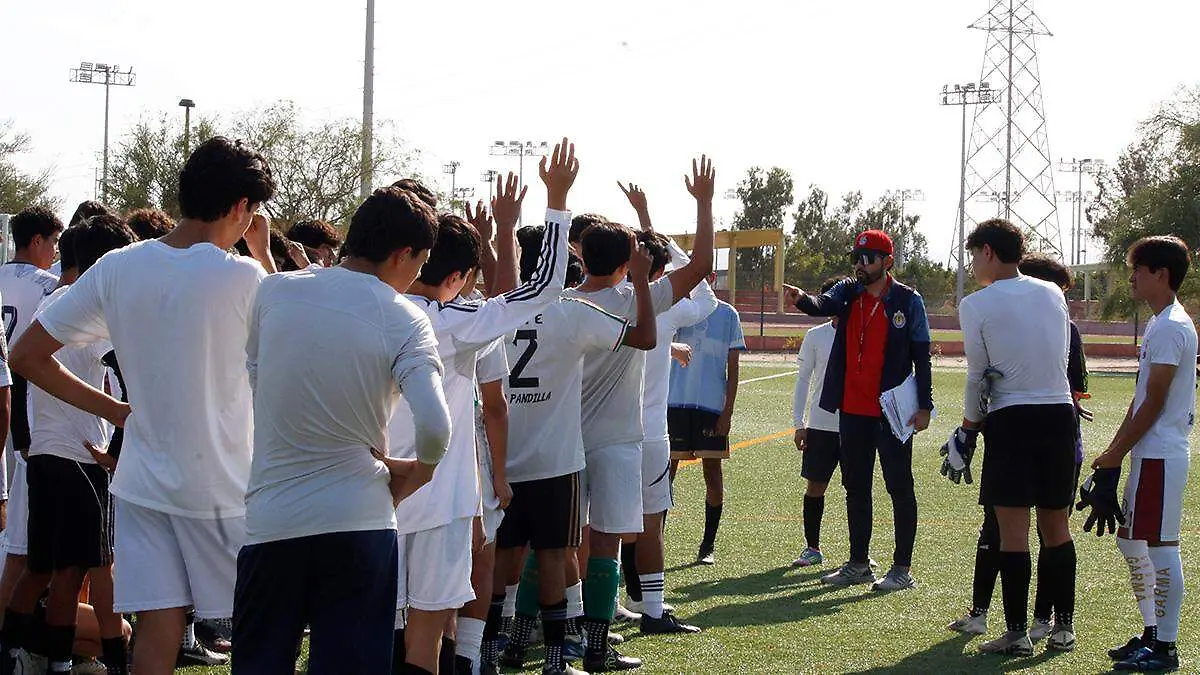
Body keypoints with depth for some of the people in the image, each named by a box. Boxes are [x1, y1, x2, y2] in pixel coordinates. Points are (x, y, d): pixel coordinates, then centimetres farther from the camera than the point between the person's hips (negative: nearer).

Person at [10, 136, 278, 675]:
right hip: (223, 486, -4)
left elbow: (26, 356, 2)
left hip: (143, 482, 4)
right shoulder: (243, 278, -14)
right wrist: (264, 254, 10)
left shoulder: (116, 269, -1)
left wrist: (112, 409, 6)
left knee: (158, 631, 3)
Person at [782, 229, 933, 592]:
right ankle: (859, 563, 24)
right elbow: (824, 304, -14)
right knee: (855, 487, 13)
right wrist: (802, 299, -38)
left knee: (899, 487, -1)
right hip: (852, 409, 6)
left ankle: (903, 568, 5)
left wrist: (924, 406, -8)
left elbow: (921, 356, -4)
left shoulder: (907, 300, -5)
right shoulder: (848, 292, 6)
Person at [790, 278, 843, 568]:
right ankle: (812, 548, 14)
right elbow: (803, 380, 7)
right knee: (814, 486, 2)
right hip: (820, 423, 0)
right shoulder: (815, 336, 4)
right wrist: (799, 423, 1)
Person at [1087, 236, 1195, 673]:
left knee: (1161, 546, -6)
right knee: (1130, 539, 16)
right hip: (1148, 454, 11)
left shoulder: (1170, 328, -15)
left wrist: (1115, 455, -14)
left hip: (1160, 456, -11)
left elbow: (1153, 403, -17)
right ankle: (1152, 634, 23)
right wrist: (1112, 452, 17)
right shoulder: (1160, 325, 17)